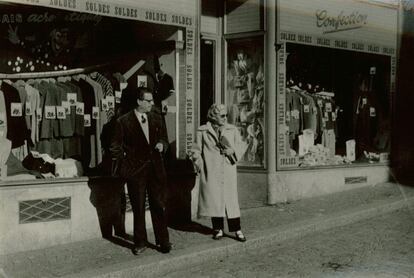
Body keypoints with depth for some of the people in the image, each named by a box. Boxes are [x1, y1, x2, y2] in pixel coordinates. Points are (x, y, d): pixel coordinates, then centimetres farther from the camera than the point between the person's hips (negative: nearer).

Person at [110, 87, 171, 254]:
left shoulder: (155, 120, 11)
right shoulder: (124, 121, -3)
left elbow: (163, 138, 21)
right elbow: (115, 146, 0)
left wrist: (162, 144, 0)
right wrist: (124, 162, -6)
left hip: (155, 169, 3)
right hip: (135, 171, -3)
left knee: (159, 206, 4)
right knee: (138, 208, 6)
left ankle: (162, 241, 14)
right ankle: (140, 243, 18)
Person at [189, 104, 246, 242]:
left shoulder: (233, 130, 10)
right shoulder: (202, 131, 3)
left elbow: (239, 151, 11)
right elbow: (196, 151, 6)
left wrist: (232, 151, -10)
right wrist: (200, 166, -4)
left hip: (228, 172, 1)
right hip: (211, 173, -1)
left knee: (231, 200, 1)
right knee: (214, 199, 4)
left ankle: (237, 230, 8)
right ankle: (218, 229, 17)